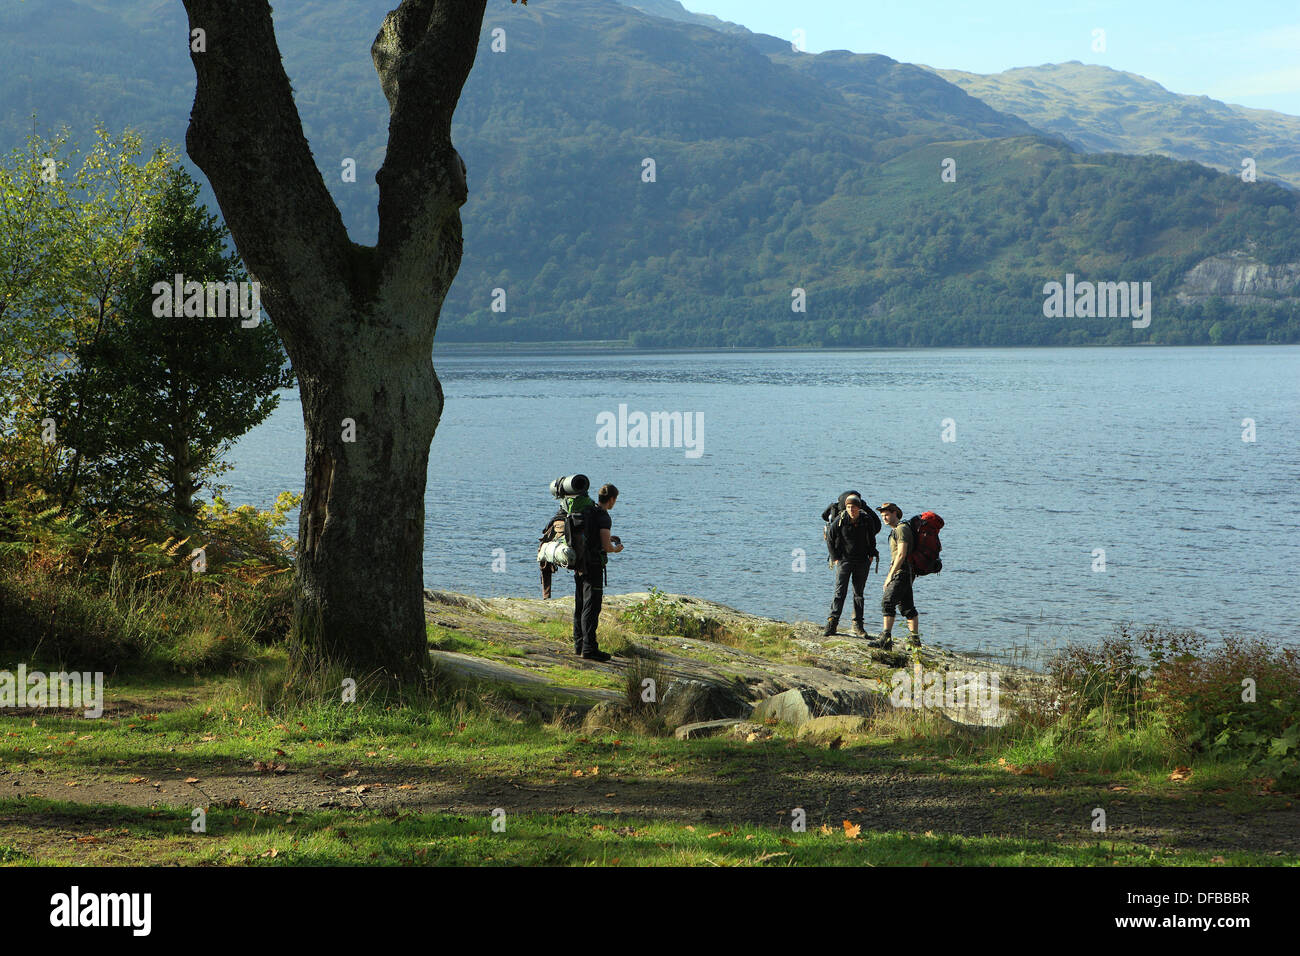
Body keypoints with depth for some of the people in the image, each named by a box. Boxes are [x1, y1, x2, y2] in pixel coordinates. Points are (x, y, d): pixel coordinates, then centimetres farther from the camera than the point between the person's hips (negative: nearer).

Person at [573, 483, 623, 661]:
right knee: (591, 607, -7)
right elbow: (606, 547, -20)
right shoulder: (603, 517, -15)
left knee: (580, 606, 14)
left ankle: (579, 645, 21)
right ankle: (589, 648, -7)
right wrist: (616, 549, 2)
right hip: (593, 565, -9)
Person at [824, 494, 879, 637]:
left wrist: (871, 554, 8)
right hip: (844, 560, -2)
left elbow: (872, 538, 14)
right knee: (840, 591, -10)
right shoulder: (840, 521, -9)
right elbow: (829, 539, 3)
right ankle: (832, 622, -12)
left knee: (859, 593, 7)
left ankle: (857, 625, 11)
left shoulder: (867, 520, -4)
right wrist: (835, 557, 0)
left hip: (862, 561, 2)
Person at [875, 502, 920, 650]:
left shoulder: (902, 529, -12)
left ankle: (886, 638, -23)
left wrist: (890, 576, -18)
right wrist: (889, 577, 23)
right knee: (907, 607, 11)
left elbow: (901, 555, -19)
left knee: (888, 603, -17)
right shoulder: (895, 530, 20)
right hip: (903, 574, 11)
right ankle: (915, 639, 14)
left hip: (902, 572, -11)